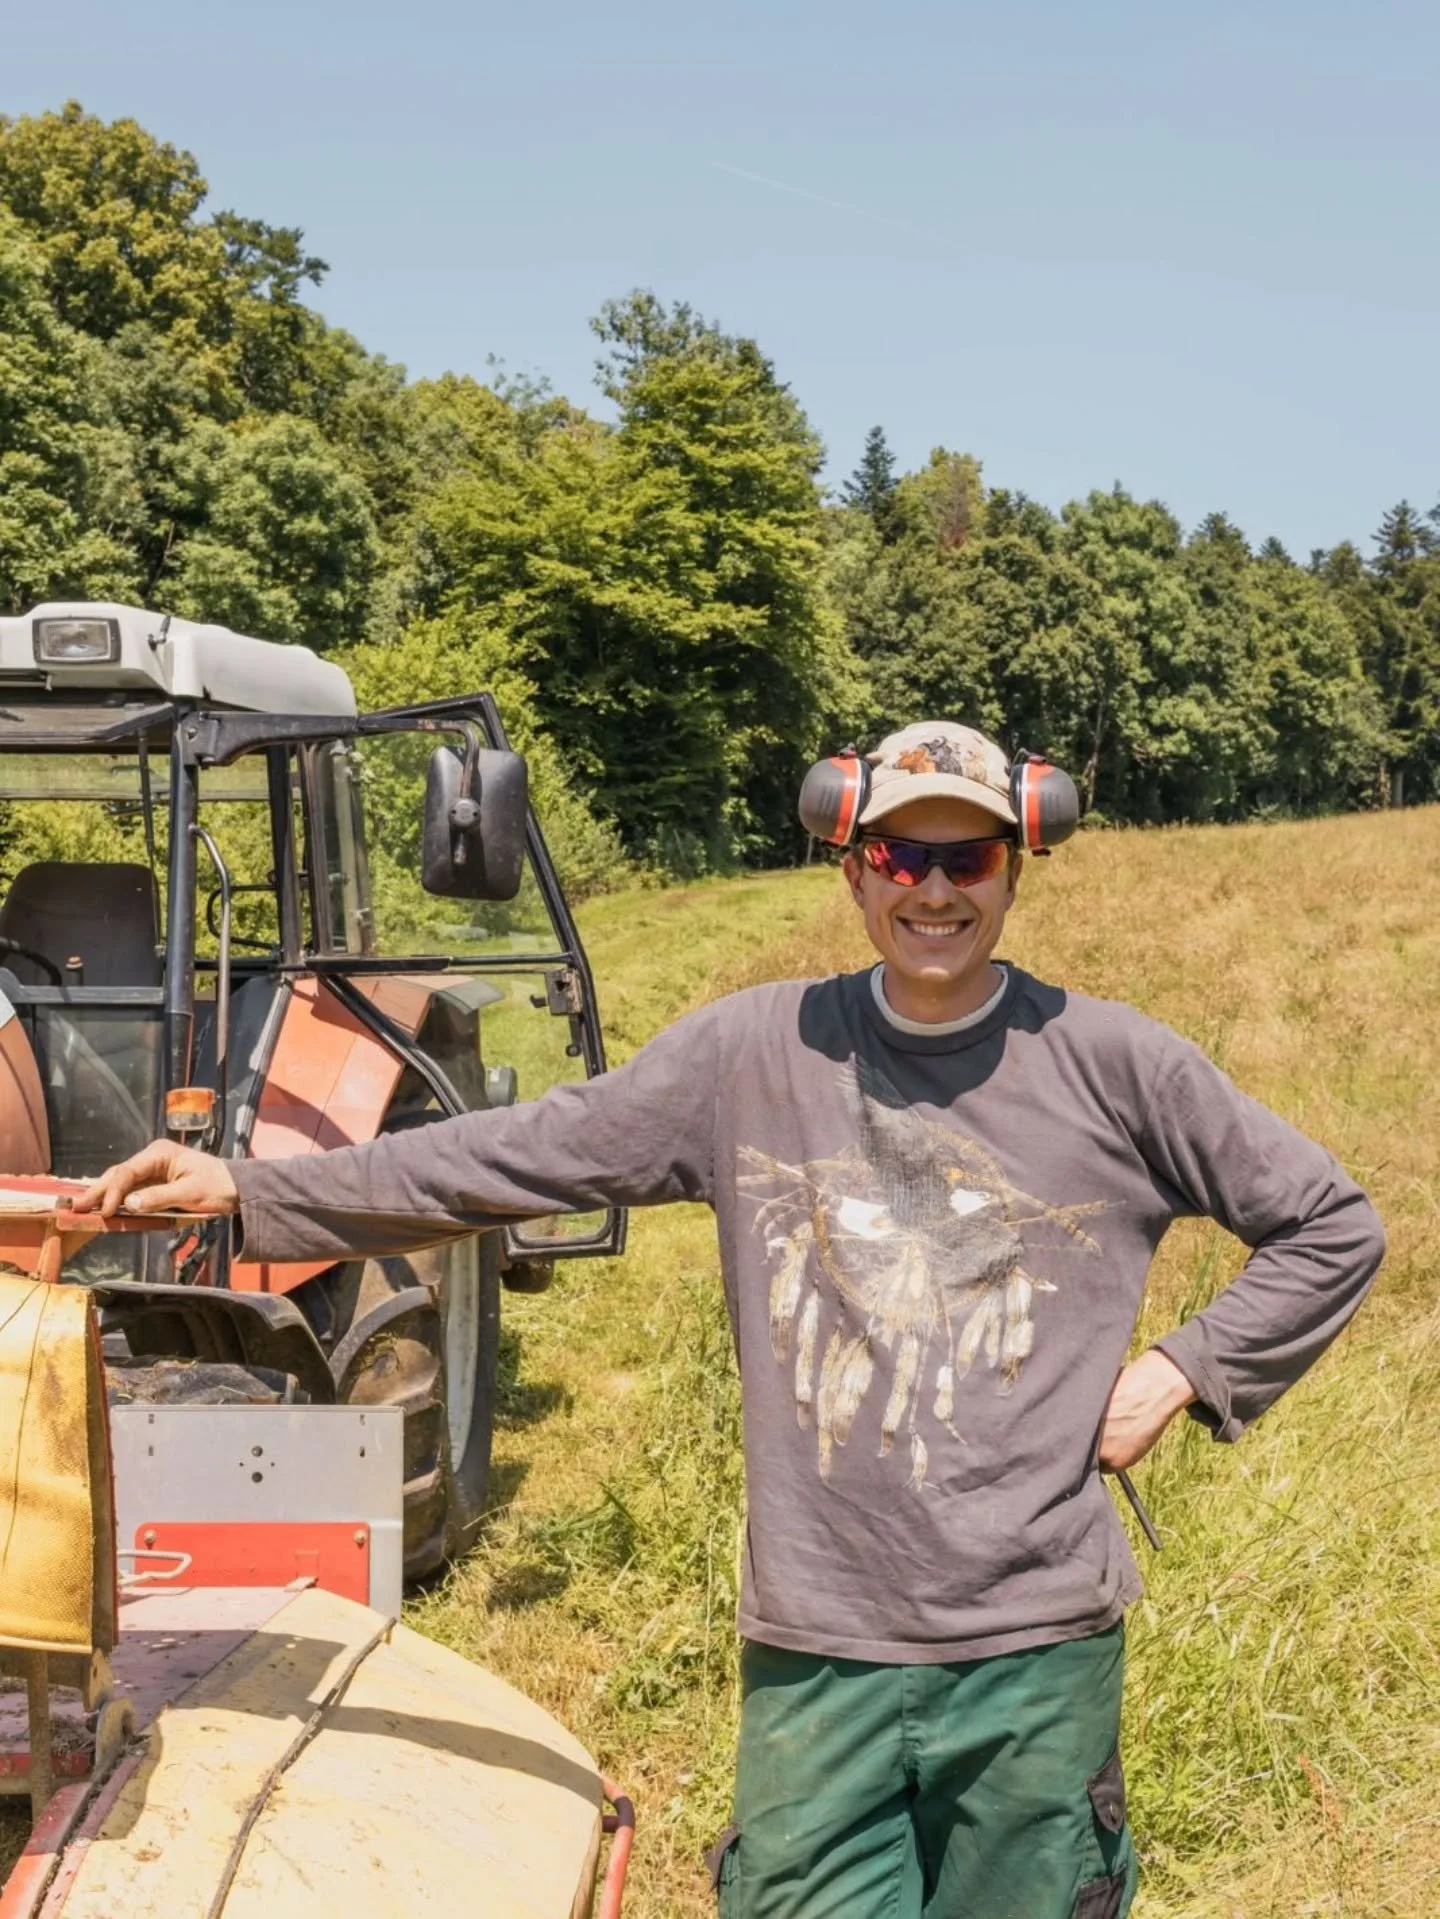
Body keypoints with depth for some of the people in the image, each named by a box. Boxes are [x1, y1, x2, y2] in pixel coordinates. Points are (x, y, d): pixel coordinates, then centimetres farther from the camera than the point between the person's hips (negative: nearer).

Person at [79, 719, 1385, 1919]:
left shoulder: (1114, 1065, -2)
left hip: (1036, 1642, 0)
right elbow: (514, 1157, 1)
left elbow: (1334, 1228, 8)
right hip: (815, 1641, 1)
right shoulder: (757, 1054, 0)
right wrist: (248, 1191, -1)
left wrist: (1185, 1371, -3)